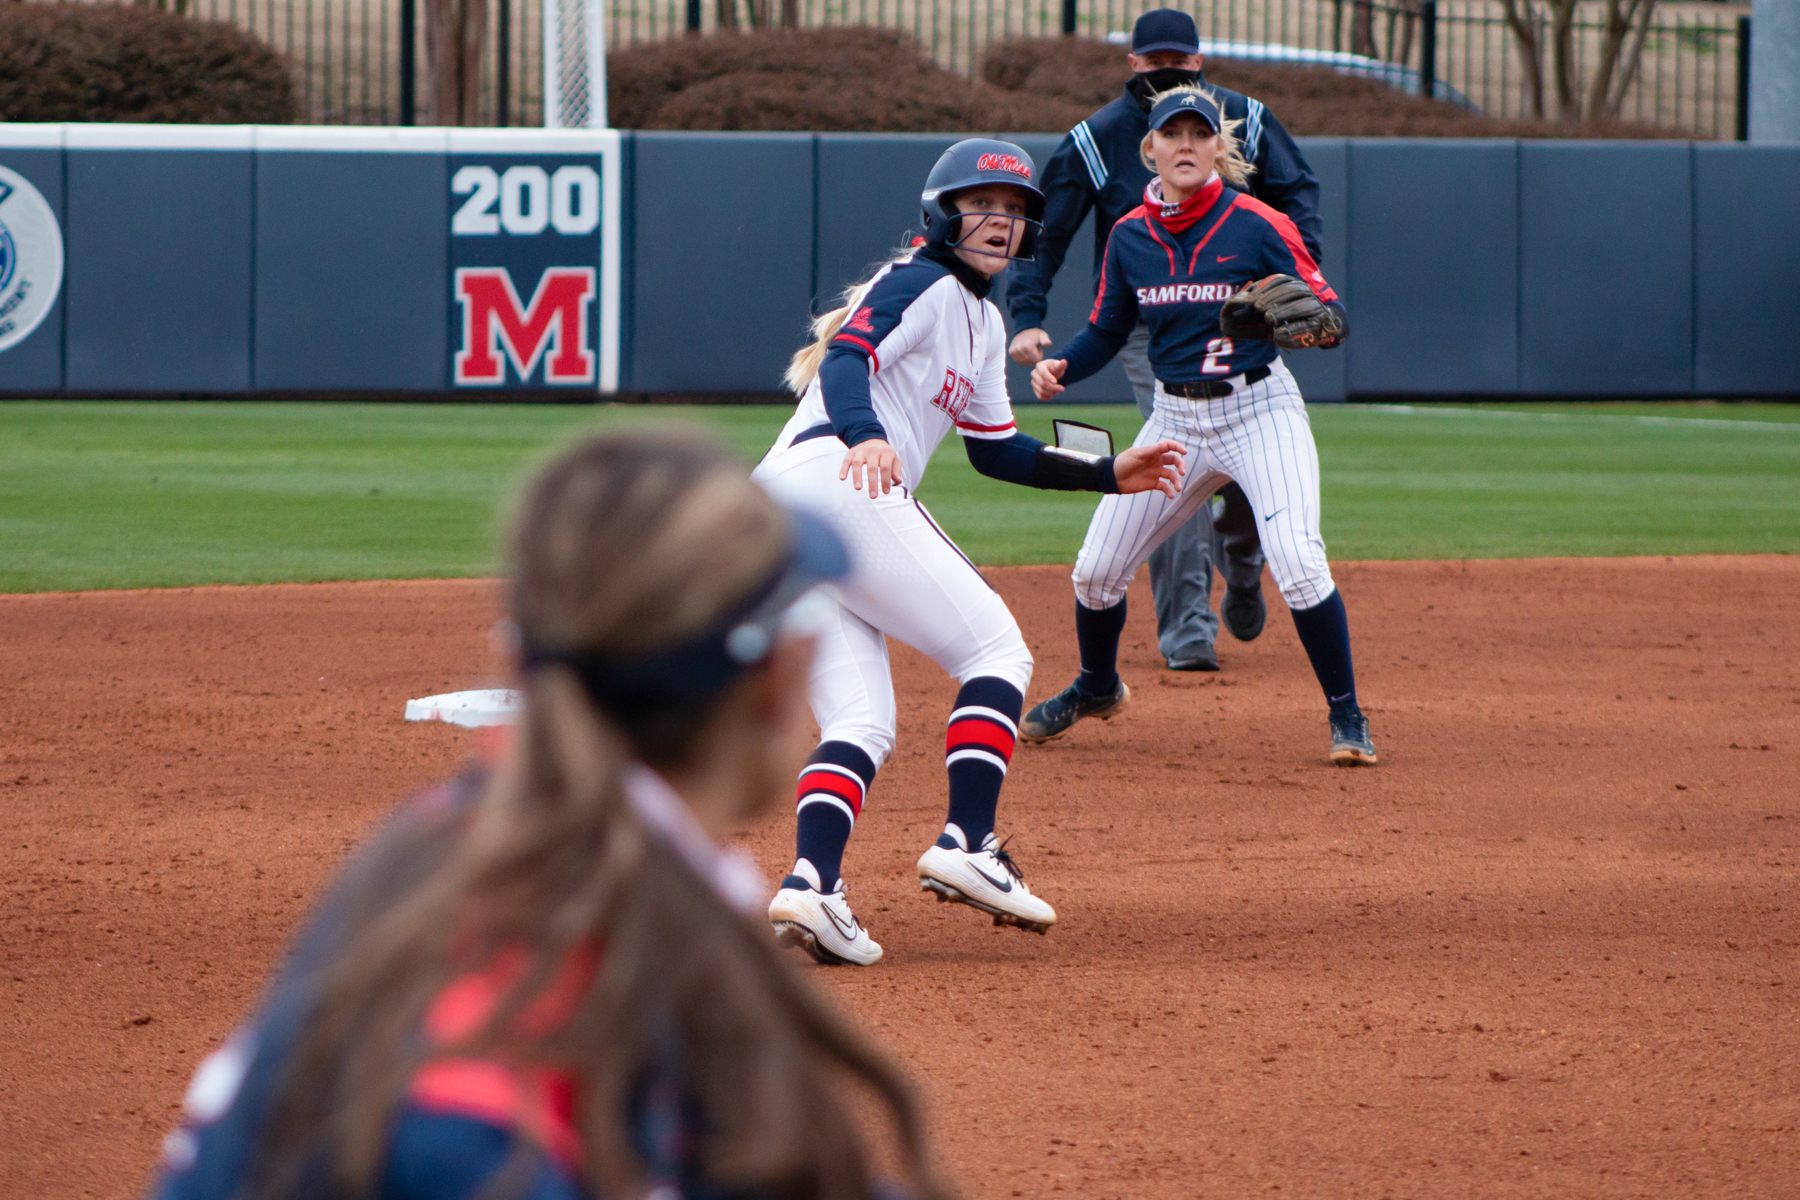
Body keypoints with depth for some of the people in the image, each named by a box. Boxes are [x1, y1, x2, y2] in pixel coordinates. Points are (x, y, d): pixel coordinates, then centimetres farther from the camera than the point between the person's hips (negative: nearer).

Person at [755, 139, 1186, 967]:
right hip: (836, 486, -10)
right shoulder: (921, 284, 0)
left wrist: (1109, 475, 27)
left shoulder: (981, 323, 29)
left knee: (859, 722, 1)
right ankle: (965, 845, -15)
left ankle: (810, 880, -19)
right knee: (996, 651, -4)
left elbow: (997, 451, 34)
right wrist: (864, 435, -38)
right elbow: (847, 358, -18)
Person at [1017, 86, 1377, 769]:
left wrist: (1296, 324, -32)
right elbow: (1106, 332, 11)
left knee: (1297, 563, -24)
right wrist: (1059, 367, -8)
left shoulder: (1257, 225, -12)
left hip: (1261, 411, -5)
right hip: (1175, 418, 5)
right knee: (1097, 570, 6)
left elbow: (1332, 317, -10)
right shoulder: (1130, 236, 1)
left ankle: (1347, 716, -9)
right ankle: (1097, 687, 37)